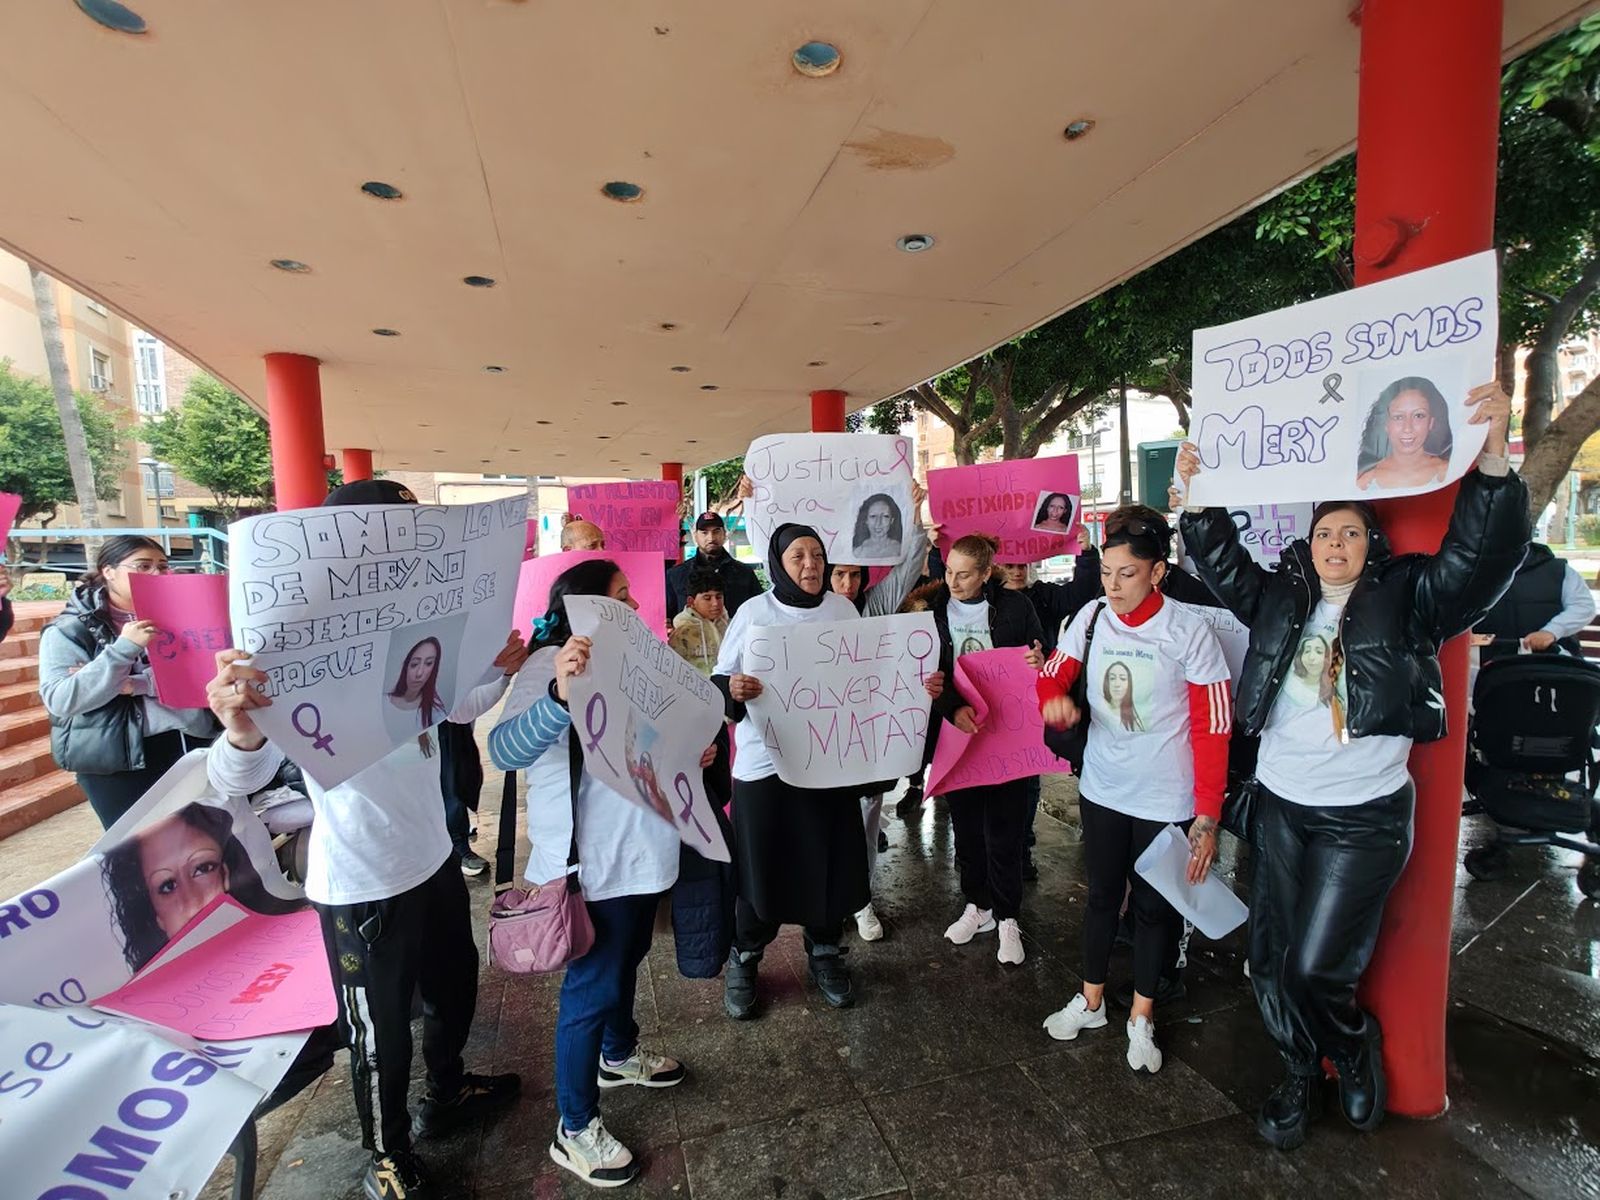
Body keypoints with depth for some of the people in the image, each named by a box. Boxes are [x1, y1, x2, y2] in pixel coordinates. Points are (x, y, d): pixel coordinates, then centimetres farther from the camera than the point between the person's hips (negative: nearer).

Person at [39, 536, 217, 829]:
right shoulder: (70, 629, -3)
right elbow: (60, 700, -15)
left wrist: (133, 684, -17)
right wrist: (123, 649, -25)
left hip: (183, 744, 3)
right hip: (114, 760, -3)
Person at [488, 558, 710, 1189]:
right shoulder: (551, 665, -20)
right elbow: (504, 750, -35)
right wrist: (559, 695, -53)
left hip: (639, 848, 9)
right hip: (590, 860, -9)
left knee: (625, 960, 26)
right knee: (592, 986, 4)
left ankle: (619, 1054, 50)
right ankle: (574, 1130, 24)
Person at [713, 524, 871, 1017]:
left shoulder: (842, 609, 3)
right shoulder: (754, 612, -6)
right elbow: (719, 681, -5)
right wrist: (733, 688, -28)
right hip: (765, 762, -3)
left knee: (830, 860, 12)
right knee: (761, 863, 7)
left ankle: (825, 954, 36)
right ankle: (743, 962, 30)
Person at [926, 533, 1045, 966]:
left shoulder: (1015, 607, -5)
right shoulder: (934, 611, 0)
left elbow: (1039, 660, 3)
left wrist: (1038, 665, -21)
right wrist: (953, 708, -20)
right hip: (956, 734, 2)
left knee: (1004, 829, 5)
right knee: (966, 825, 15)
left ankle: (1007, 917, 24)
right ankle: (977, 905, 34)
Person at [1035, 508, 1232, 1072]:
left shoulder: (1189, 629, -17)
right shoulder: (1092, 617, -7)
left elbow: (1212, 728, -14)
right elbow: (1053, 675, 2)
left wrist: (1207, 817, -13)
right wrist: (1055, 700, -23)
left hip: (1166, 799, -3)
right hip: (1102, 788, 3)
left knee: (1154, 906, 15)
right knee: (1102, 895, 19)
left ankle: (1141, 1016, 37)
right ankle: (1091, 1000, 39)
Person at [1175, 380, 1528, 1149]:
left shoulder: (1406, 597, -5)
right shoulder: (1281, 598, 6)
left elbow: (1481, 559, -19)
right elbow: (1223, 563, 11)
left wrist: (1492, 459, -31)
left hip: (1364, 817, -4)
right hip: (1281, 807, 4)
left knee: (1313, 968, -2)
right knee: (1270, 959, 11)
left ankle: (1357, 1044, 31)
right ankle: (1301, 1072, 35)